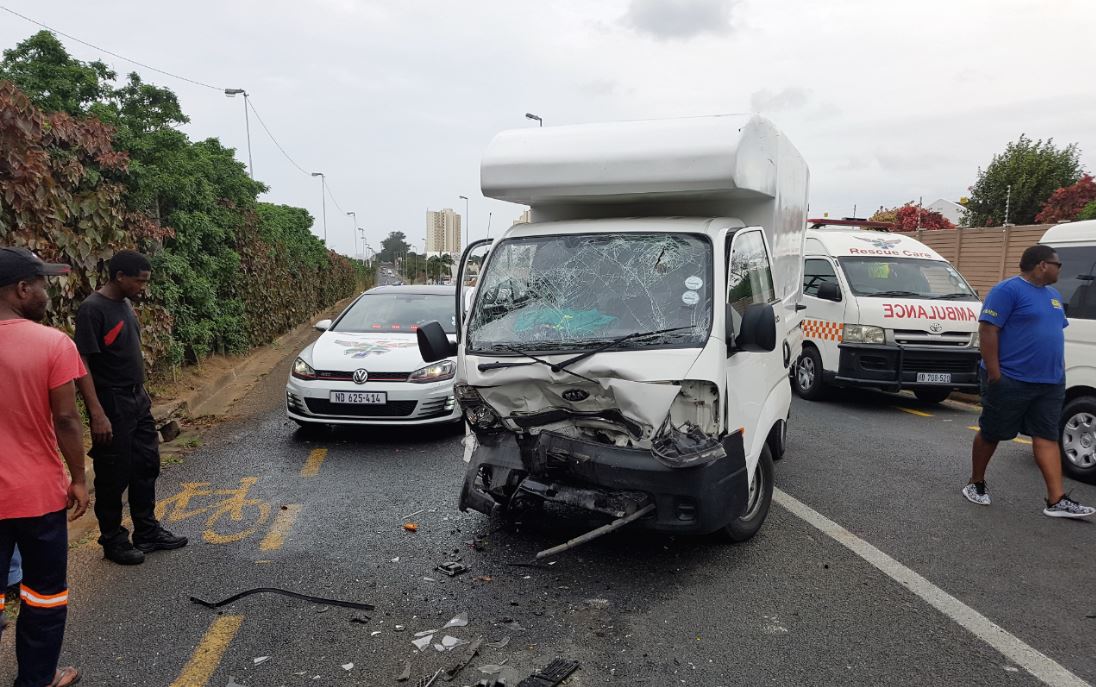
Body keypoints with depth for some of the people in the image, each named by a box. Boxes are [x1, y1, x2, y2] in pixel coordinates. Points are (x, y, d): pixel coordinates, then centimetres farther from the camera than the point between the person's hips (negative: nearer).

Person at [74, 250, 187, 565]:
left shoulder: (125, 304, 8)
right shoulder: (93, 309, -18)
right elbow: (82, 365, -21)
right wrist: (97, 414, -25)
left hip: (137, 400, 9)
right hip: (112, 405, -9)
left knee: (146, 467, 14)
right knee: (114, 475, 3)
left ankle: (147, 532, 27)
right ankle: (113, 541, 18)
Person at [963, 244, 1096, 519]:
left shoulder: (1053, 295, 16)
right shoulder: (1008, 290, -12)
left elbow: (1057, 333, 26)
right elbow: (987, 330, -17)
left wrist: (1060, 371, 19)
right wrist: (994, 374, -20)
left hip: (1050, 383, 8)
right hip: (1010, 381, -8)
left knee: (1047, 437, 4)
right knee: (991, 434, 5)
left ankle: (1057, 501, 3)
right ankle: (976, 484, 22)